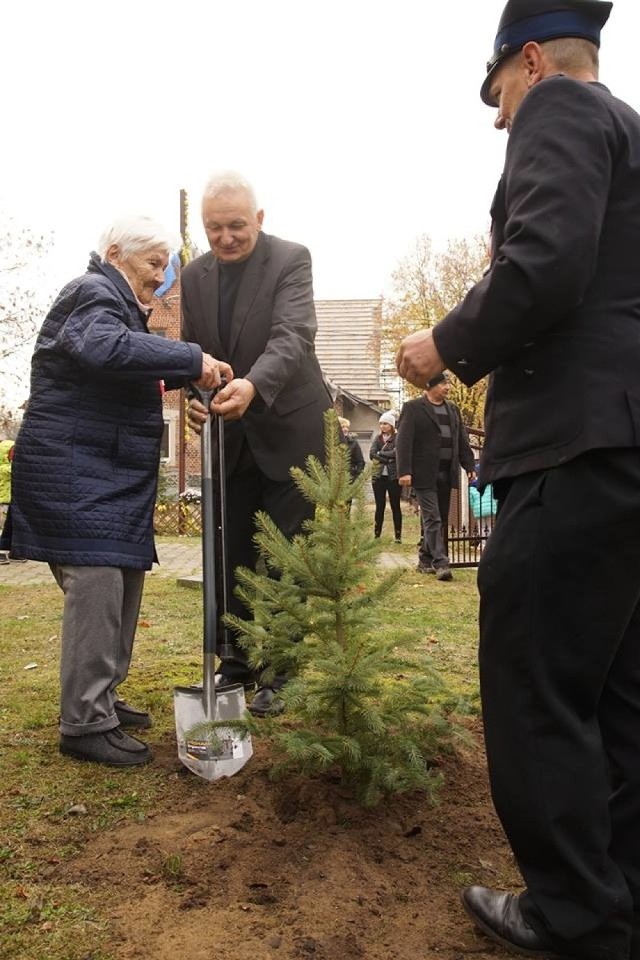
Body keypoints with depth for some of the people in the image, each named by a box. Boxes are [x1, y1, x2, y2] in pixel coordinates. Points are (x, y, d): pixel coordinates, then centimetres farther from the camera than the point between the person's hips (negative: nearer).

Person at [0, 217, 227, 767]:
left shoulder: (119, 305, 23)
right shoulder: (92, 294, -9)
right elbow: (103, 347, -32)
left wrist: (185, 377, 9)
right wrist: (191, 360, -34)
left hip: (109, 475, 10)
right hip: (74, 473, -10)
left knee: (123, 583, 9)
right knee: (96, 583, -13)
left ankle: (101, 698, 21)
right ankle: (86, 725, -6)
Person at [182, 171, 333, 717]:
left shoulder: (291, 259, -11)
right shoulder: (194, 276, 5)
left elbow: (293, 337, -25)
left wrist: (252, 386, -43)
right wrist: (195, 396, -12)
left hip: (290, 430, -5)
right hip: (230, 436, 5)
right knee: (233, 555, 9)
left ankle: (281, 673, 14)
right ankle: (236, 665, 22)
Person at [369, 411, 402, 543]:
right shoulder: (377, 438, 9)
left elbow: (395, 453, -18)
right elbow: (372, 454, -4)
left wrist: (380, 454, -8)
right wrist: (387, 459, -12)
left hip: (393, 477, -3)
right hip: (379, 476, 3)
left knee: (395, 506, 4)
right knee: (380, 507, 6)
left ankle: (398, 536, 8)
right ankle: (376, 535, 10)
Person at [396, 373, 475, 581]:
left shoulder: (452, 409, 17)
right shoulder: (413, 408, -2)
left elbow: (462, 441, 19)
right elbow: (403, 441, -8)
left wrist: (470, 466, 10)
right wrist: (404, 471, -16)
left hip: (446, 474, 6)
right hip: (425, 474, -6)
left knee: (440, 520, 9)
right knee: (432, 519, -9)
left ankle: (425, 560, 20)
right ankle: (440, 563, -10)